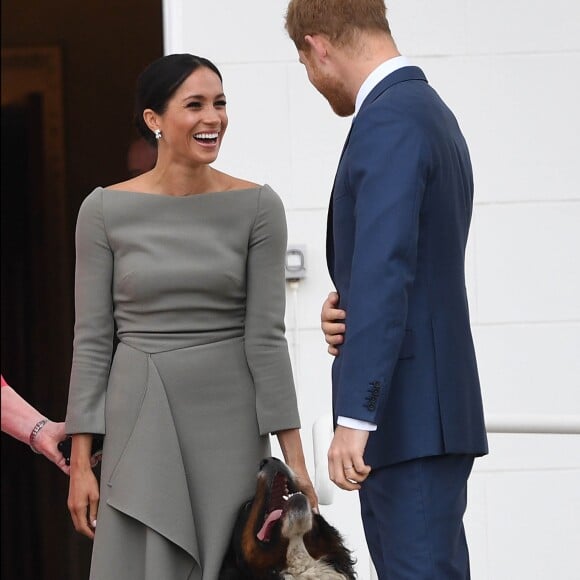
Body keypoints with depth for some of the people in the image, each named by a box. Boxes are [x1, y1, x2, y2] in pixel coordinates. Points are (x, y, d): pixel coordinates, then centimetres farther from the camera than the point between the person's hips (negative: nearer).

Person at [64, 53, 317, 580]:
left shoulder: (257, 207, 0)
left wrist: (293, 457, -6)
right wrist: (81, 462, -1)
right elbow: (92, 340, 3)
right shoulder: (105, 211, 1)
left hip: (229, 424, 0)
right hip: (140, 423, 0)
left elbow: (266, 335, -2)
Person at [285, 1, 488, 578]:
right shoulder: (432, 112, 18)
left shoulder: (388, 123, -14)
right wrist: (347, 310, 3)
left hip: (410, 416, -10)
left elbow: (385, 270, -23)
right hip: (421, 412, 10)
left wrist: (354, 418, -26)